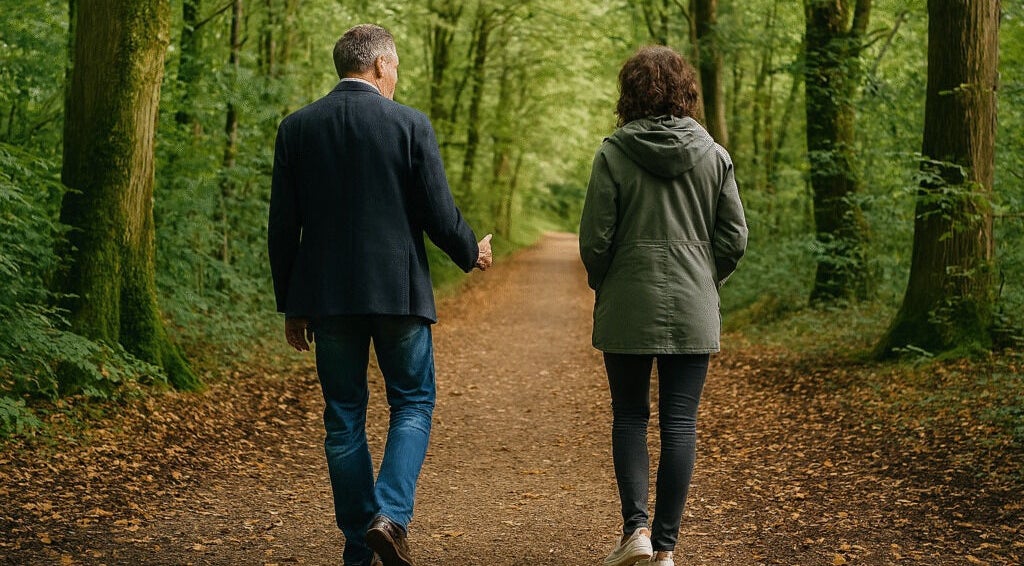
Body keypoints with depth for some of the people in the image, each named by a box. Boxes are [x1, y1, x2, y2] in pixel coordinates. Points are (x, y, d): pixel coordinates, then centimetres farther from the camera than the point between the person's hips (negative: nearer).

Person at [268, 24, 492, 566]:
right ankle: (391, 515, -8)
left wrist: (290, 305, 12)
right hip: (398, 290, -2)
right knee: (413, 402, 11)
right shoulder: (409, 124, -6)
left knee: (344, 417, 10)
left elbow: (282, 226, 3)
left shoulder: (296, 128, 3)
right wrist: (472, 253, 15)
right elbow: (438, 213, -6)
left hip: (326, 296, 3)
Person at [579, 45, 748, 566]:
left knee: (629, 417, 12)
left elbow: (594, 239, -7)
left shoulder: (614, 154, -7)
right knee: (680, 424, 5)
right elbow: (734, 237, 2)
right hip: (693, 312, 2)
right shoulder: (713, 155, 1)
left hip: (627, 309, -1)